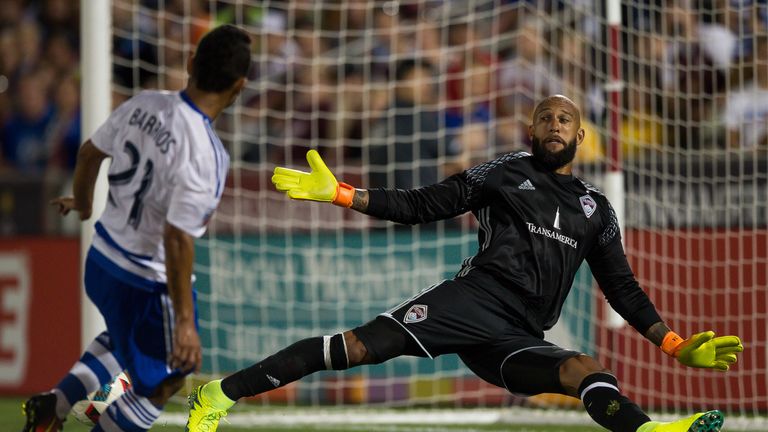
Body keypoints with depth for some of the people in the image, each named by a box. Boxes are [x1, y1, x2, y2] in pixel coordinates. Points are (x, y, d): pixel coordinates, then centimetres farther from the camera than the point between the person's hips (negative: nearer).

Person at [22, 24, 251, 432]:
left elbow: (89, 153, 10)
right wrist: (184, 321, -22)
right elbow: (177, 238, -29)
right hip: (146, 285, -8)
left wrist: (82, 204, 32)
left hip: (101, 260, 8)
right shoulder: (204, 154, -29)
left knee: (128, 337, 35)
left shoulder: (143, 104, -7)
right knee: (162, 383, 12)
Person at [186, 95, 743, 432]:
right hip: (472, 300, -3)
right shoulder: (505, 173, 14)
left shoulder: (595, 209, 22)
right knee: (361, 346, -24)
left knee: (589, 370, -29)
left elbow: (623, 288, 25)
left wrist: (677, 345, 15)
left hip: (517, 341, 3)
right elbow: (417, 206, 12)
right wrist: (337, 193, 3)